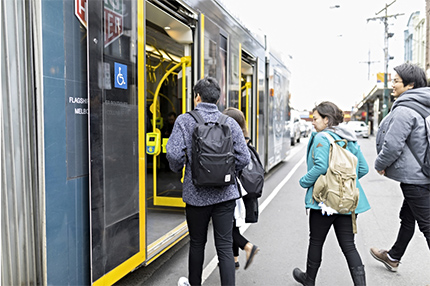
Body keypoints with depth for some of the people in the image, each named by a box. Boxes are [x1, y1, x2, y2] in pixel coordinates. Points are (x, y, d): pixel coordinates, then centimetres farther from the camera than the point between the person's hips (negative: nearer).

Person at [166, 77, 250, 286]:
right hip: (225, 193, 1)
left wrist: (178, 169, 6)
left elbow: (174, 154, -15)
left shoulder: (184, 120, -6)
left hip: (197, 194, -1)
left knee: (197, 243, 18)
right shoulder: (230, 122, 1)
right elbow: (243, 158, -1)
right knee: (225, 246, 7)